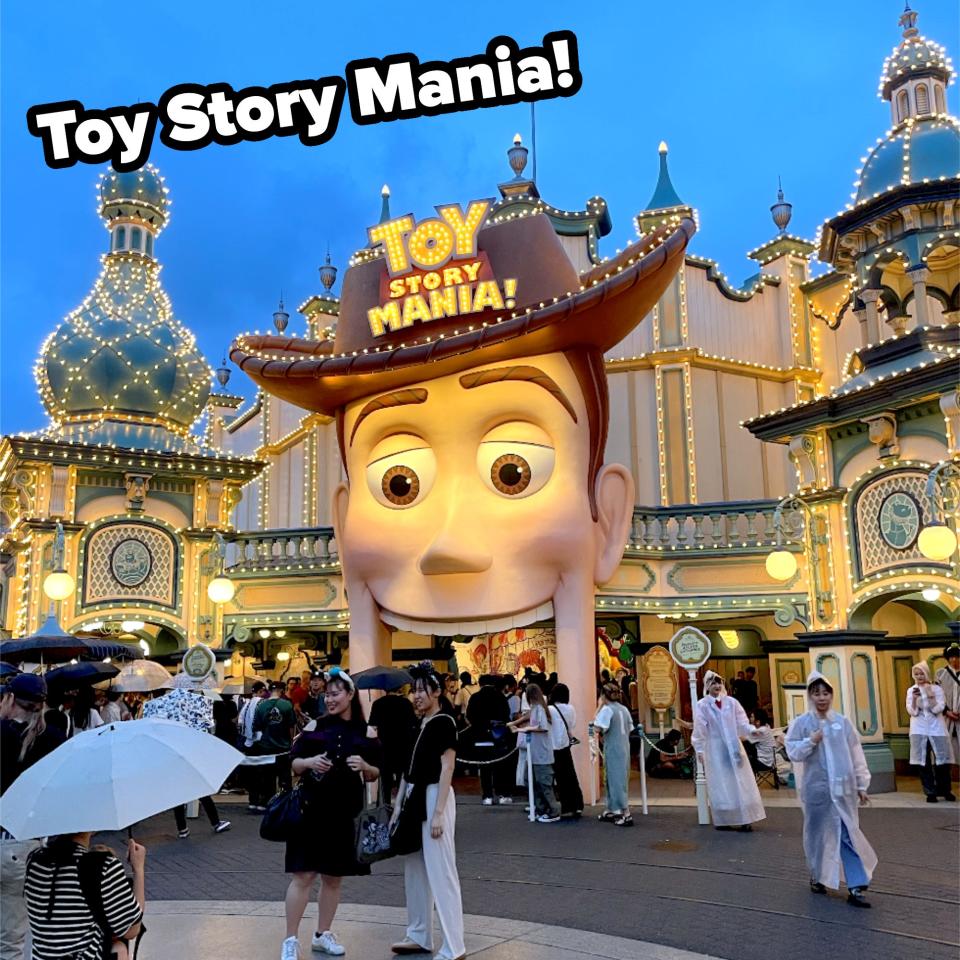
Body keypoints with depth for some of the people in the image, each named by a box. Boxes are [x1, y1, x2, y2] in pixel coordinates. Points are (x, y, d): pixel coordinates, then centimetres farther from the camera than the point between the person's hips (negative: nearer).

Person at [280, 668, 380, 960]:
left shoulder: (366, 733, 3)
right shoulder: (315, 726, 1)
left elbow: (375, 775, 8)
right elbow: (294, 765, 3)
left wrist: (365, 766, -13)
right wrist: (309, 762, -18)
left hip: (345, 813, 2)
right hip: (312, 809, -2)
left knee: (333, 877, 12)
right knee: (303, 875, -3)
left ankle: (322, 935, 28)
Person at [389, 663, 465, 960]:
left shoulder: (443, 722, -11)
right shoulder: (417, 724, 12)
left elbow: (447, 769, -15)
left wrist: (438, 813, -19)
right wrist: (398, 805, 13)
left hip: (434, 797, -9)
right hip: (414, 798, 9)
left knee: (441, 872, -5)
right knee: (415, 870, 15)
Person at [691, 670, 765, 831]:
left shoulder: (731, 702, 2)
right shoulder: (702, 705, -6)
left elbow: (741, 722, 1)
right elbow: (699, 730, -5)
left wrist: (751, 730, -18)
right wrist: (699, 750, -6)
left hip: (733, 747, 3)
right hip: (715, 750, -3)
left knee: (739, 783, 4)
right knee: (720, 785, 2)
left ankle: (742, 820, 9)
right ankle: (723, 820, 8)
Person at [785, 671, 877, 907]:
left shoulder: (842, 722, 3)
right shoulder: (801, 723, -4)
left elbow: (856, 755, 7)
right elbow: (792, 753, -5)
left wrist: (862, 784, 7)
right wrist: (811, 742, -20)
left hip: (843, 789, 2)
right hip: (817, 789, -2)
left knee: (850, 836, -1)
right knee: (819, 835, 10)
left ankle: (856, 887, 2)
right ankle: (817, 877, 29)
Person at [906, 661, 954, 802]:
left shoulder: (936, 689, 1)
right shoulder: (911, 690, 4)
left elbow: (938, 709, -7)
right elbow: (912, 712, -2)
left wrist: (930, 696, -20)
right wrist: (915, 699, -17)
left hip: (936, 729, 0)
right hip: (919, 730, 0)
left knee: (942, 760, 2)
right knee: (923, 761, -2)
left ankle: (945, 790, 19)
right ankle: (930, 792, 5)